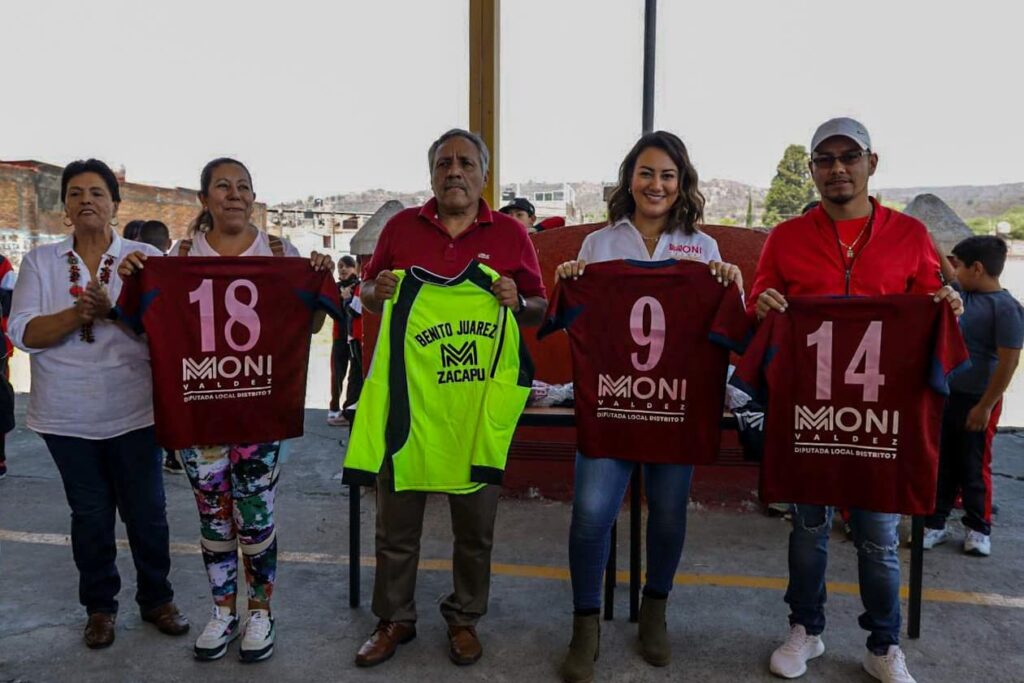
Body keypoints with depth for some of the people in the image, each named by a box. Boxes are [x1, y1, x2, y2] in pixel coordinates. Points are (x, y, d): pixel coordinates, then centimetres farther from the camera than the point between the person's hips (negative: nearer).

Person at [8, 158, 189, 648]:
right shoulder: (41, 261, 4)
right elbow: (22, 332, -5)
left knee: (147, 511, 7)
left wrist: (112, 309, -24)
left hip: (134, 411, -1)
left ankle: (156, 599, 27)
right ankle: (99, 607, 30)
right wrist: (77, 315, -21)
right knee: (90, 515, 11)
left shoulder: (145, 258, -1)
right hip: (68, 416, 1)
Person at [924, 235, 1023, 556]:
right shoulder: (964, 294, 3)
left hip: (976, 401, -7)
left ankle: (979, 529, 24)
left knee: (974, 467, 7)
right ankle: (935, 523, 22)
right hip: (946, 395, 7)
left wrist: (985, 406, -18)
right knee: (942, 463, 12)